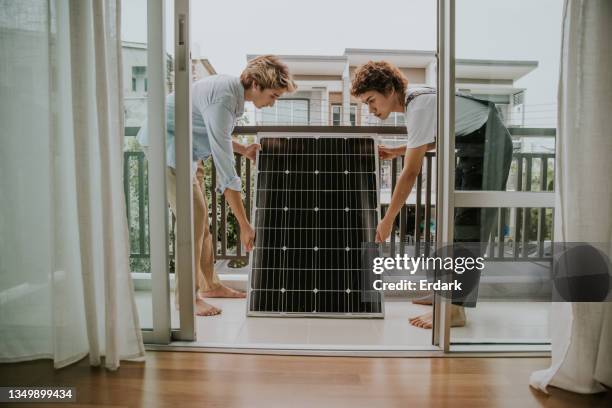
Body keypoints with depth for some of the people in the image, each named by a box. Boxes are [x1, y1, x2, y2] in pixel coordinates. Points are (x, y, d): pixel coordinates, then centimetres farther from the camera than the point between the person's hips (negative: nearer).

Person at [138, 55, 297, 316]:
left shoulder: (233, 89, 0)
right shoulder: (222, 99, -30)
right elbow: (224, 169, -33)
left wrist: (243, 150, 2)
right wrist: (244, 224, -32)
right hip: (165, 141, -9)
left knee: (201, 216, 7)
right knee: (194, 214, -17)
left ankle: (208, 284, 18)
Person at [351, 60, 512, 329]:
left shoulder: (419, 107, -27)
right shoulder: (411, 99, 2)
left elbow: (410, 173, -27)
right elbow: (434, 138, 16)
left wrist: (387, 220, -22)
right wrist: (397, 151, 3)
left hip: (489, 145, -10)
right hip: (472, 146, 10)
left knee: (469, 225, -14)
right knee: (452, 219, 10)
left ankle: (455, 308, -12)